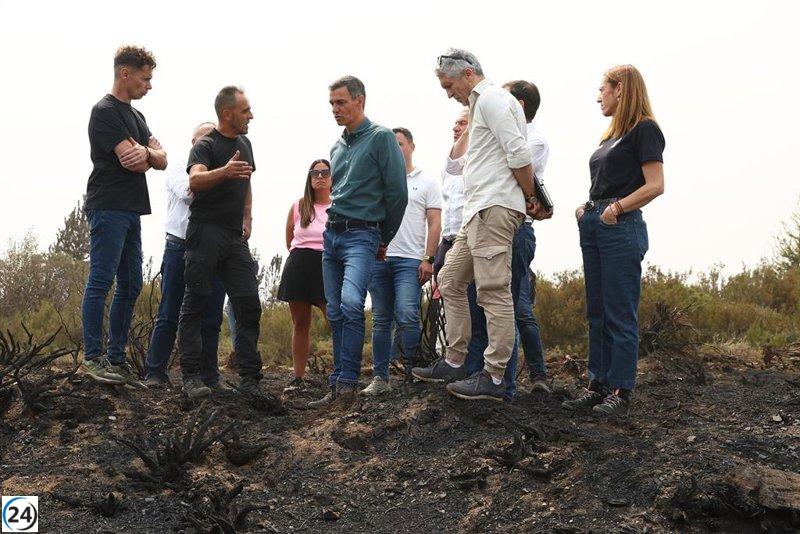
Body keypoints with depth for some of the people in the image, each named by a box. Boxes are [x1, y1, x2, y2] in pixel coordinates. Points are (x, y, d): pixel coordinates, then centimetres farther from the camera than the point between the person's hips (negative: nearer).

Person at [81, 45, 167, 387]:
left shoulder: (136, 116, 21)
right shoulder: (105, 111, -7)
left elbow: (162, 161, 10)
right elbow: (131, 161, -17)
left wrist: (146, 152, -12)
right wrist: (150, 156, 4)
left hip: (131, 211, 9)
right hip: (109, 208, -9)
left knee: (130, 285, 8)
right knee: (101, 282, -9)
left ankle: (116, 359, 11)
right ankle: (92, 357, -7)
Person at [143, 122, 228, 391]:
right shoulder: (178, 169, 8)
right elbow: (187, 192, -12)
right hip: (180, 246, -2)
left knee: (211, 318, 4)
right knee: (169, 315, 1)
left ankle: (209, 376, 11)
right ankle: (155, 372, 6)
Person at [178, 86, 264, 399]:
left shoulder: (244, 143, 17)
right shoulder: (205, 145, -6)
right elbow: (195, 181, -25)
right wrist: (224, 172, -44)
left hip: (235, 237, 7)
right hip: (205, 232, -7)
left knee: (249, 304, 0)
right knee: (196, 303, -4)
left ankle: (249, 377, 2)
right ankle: (191, 376, -3)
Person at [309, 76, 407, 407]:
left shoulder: (381, 138, -5)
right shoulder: (337, 147, 17)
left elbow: (397, 193, -7)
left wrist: (384, 240, 1)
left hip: (361, 234, -7)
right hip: (332, 234, 7)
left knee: (351, 303, -26)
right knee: (335, 312, 5)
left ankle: (347, 382, -23)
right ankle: (338, 388, 9)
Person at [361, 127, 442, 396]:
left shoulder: (426, 183, 8)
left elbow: (435, 223, 2)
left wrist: (428, 259, -8)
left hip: (409, 260, -4)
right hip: (379, 257, 4)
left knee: (406, 314, -19)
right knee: (381, 320, 5)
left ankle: (415, 371, -9)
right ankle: (380, 378, 8)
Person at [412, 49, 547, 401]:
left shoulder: (491, 98, -8)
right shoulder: (480, 103, 25)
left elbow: (518, 153, -16)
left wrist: (530, 199, -6)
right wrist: (531, 201, 15)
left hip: (494, 208, -11)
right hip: (478, 212, 11)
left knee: (494, 292, -10)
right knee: (451, 282, 14)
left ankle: (494, 378, -8)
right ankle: (454, 363, 19)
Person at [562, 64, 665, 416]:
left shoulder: (644, 129, -5)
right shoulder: (611, 135, 20)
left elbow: (655, 185, -14)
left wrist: (617, 207, -19)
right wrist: (587, 210, 8)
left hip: (621, 228, -9)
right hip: (593, 226, 9)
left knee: (620, 316, -5)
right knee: (596, 313, 10)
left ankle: (621, 390, 1)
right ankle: (598, 384, 15)